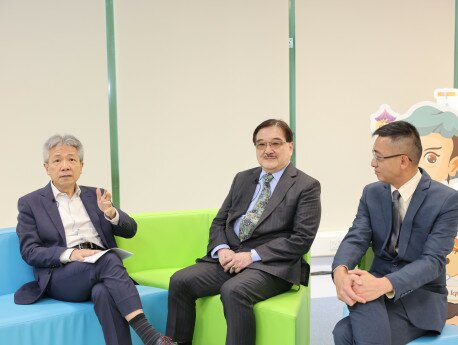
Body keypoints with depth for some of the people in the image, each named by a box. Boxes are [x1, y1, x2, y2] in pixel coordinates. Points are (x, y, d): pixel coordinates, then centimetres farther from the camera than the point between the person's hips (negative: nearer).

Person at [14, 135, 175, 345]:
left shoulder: (94, 195, 18)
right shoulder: (30, 203, 9)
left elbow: (129, 230, 12)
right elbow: (30, 252, -1)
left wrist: (110, 212, -11)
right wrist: (71, 254, -19)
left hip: (101, 266, 3)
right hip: (60, 276, -3)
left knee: (104, 293, -35)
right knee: (108, 260, -34)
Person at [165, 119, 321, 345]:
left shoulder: (307, 186, 0)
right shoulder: (242, 179, 17)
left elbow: (302, 239, -9)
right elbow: (219, 221, 17)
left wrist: (252, 255, -16)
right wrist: (222, 249, -6)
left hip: (271, 265, -5)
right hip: (230, 257, 6)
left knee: (233, 290, -34)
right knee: (180, 281, -15)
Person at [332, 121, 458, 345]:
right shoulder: (372, 193, 4)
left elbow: (432, 260, -19)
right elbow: (356, 239, -6)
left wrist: (385, 284, -36)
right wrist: (340, 271, -30)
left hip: (421, 296, -4)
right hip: (380, 285, 4)